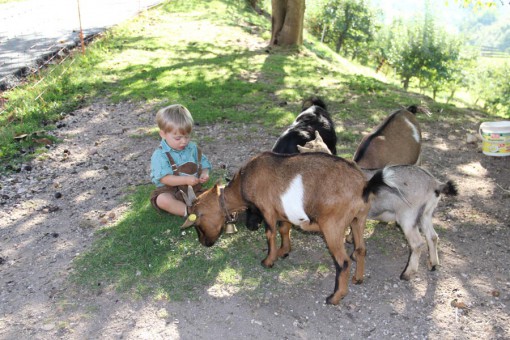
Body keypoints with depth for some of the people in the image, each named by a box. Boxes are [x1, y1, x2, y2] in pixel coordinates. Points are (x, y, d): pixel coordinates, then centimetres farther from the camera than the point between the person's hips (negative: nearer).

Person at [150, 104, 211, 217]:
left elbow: (204, 164, 11)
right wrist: (186, 180, -30)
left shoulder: (193, 148, 6)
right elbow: (164, 178, -18)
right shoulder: (160, 155, -10)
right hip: (170, 191, -4)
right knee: (162, 200, -36)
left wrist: (204, 173, -14)